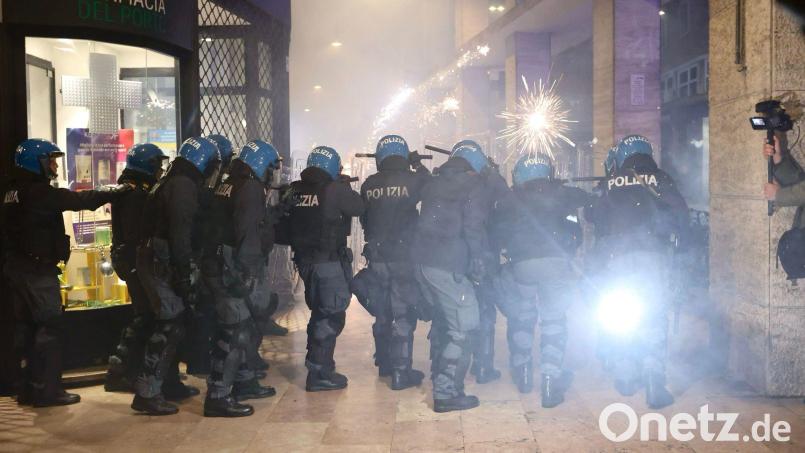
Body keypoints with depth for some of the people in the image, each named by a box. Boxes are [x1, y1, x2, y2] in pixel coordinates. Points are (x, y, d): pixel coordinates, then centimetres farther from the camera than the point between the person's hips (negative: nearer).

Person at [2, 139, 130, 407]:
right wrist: (120, 192, -14)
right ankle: (47, 389, -2)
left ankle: (29, 388, 19)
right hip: (38, 269, -9)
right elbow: (81, 200, -20)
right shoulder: (39, 192, -17)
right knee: (49, 326, -4)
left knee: (27, 326, 13)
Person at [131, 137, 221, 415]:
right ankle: (146, 393, -8)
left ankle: (170, 384, 28)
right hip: (164, 266, -10)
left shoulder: (170, 183, 18)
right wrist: (184, 278, -20)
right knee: (169, 327, -8)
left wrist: (183, 275, 23)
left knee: (171, 324, 18)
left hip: (155, 263, 10)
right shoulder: (184, 186, -14)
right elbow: (180, 237, -21)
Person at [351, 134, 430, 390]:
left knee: (381, 314, 18)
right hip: (404, 259, -4)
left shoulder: (369, 185, -1)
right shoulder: (412, 181, -11)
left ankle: (384, 363, 32)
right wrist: (419, 165, 18)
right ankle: (401, 373, 0)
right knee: (403, 316, 1)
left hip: (376, 258, 4)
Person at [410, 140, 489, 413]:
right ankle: (446, 393, -9)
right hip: (449, 265, -8)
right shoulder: (473, 185, -2)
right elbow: (472, 226, -13)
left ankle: (439, 377, 34)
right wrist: (477, 258, -8)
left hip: (422, 260, 8)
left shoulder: (434, 183, 21)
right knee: (464, 326, -4)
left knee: (442, 318, 24)